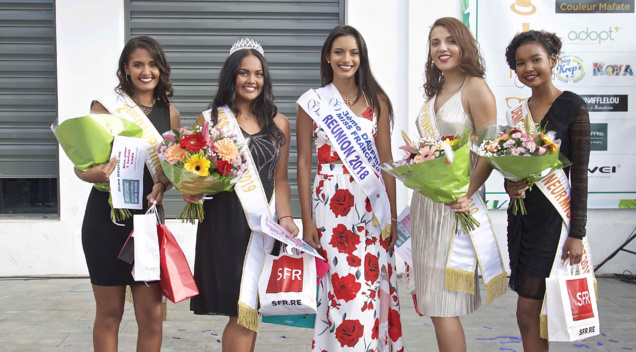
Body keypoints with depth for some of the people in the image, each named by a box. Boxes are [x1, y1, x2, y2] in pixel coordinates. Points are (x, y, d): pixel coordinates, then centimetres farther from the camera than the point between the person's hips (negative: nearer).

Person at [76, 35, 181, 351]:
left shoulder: (170, 113, 6)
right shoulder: (106, 106, -3)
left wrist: (162, 185, -8)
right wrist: (97, 173, -28)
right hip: (106, 217, -2)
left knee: (151, 314, 3)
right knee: (109, 312, 7)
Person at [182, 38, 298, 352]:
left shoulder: (278, 124, 11)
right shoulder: (210, 119, 4)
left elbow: (280, 179, 12)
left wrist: (285, 217, -2)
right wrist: (191, 191, -14)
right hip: (224, 223, -3)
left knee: (249, 310, 6)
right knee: (243, 312, -6)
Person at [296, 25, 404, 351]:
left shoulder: (376, 101, 8)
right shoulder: (312, 102, 3)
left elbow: (386, 160, 8)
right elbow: (304, 162, 2)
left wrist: (392, 215, 4)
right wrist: (307, 220, -3)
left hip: (373, 205, 2)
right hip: (330, 207, -1)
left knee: (372, 286, 4)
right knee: (341, 287, -2)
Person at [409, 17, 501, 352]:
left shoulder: (475, 88, -8)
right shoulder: (435, 92, 15)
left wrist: (466, 193, -22)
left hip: (453, 203, -8)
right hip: (425, 199, 8)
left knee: (442, 305, -5)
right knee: (434, 303, 12)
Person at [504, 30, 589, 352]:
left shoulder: (572, 107, -7)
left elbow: (580, 174, -10)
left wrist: (577, 234, -13)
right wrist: (509, 186, -7)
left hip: (552, 217, -6)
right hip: (521, 214, 6)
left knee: (528, 312, -6)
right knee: (531, 315, 11)